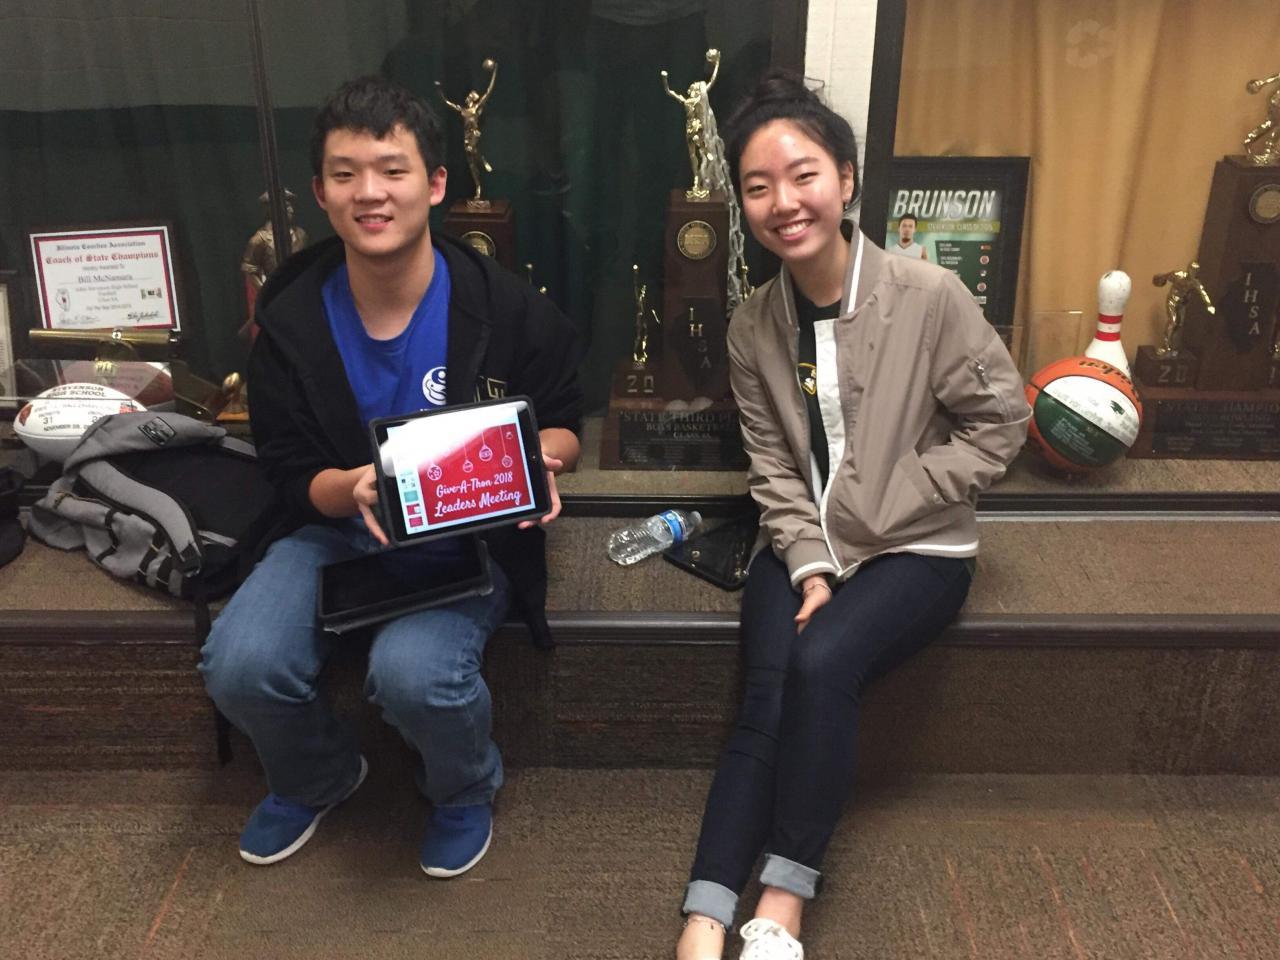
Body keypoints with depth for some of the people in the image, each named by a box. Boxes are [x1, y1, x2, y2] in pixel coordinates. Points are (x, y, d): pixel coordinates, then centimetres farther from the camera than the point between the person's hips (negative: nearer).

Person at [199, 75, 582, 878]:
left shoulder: (506, 307, -11)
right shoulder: (291, 319, -5)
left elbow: (563, 420, 3)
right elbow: (291, 472, 0)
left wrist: (539, 461, -21)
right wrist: (352, 487, -24)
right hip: (338, 526, 3)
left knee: (413, 672, -31)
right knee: (240, 665, -21)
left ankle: (466, 789, 8)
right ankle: (318, 778, 18)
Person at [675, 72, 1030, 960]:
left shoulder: (931, 296, -15)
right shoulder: (753, 325, -3)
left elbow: (999, 422, -8)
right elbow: (771, 463, 1)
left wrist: (876, 508, -12)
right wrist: (809, 563, -14)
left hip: (916, 548, -3)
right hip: (803, 546, 3)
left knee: (822, 663, -28)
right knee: (770, 697, -20)